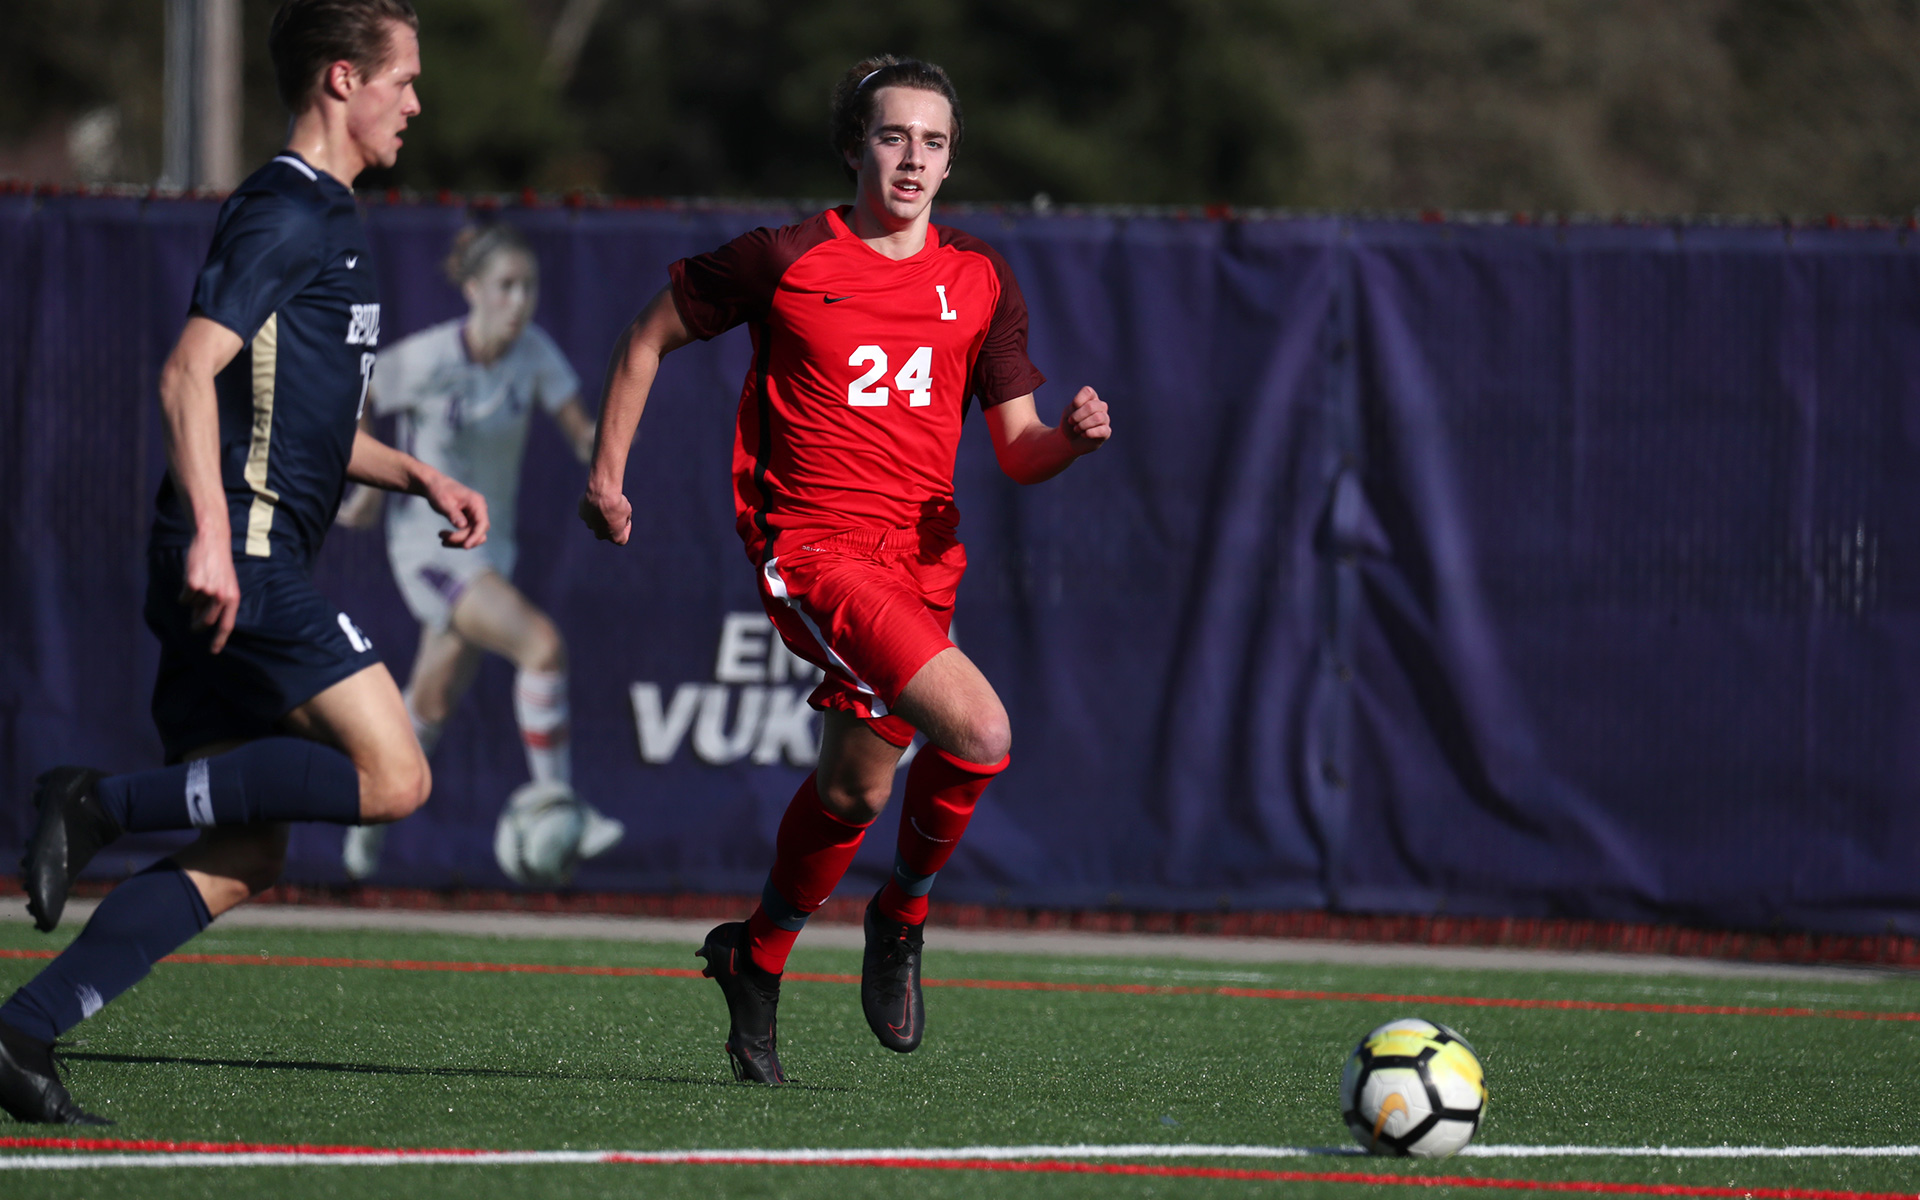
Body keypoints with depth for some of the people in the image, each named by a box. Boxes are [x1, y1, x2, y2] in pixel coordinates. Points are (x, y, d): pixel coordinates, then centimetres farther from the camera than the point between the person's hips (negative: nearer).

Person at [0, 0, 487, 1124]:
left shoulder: (326, 219, 23)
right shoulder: (287, 215, -8)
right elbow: (190, 373, -18)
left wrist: (416, 475, 21)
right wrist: (211, 534, -26)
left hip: (241, 566, 10)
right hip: (239, 559, -10)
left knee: (242, 860, 4)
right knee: (392, 773, -16)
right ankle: (105, 802, -14)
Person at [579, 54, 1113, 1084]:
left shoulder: (979, 282, 8)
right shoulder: (785, 262, -4)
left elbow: (1018, 452, 8)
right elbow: (650, 337, 9)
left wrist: (1071, 437, -14)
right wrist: (607, 473, 5)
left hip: (921, 563, 6)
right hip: (814, 548, -6)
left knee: (854, 788, 14)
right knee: (979, 732, -24)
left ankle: (757, 961, 38)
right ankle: (901, 915, 0)